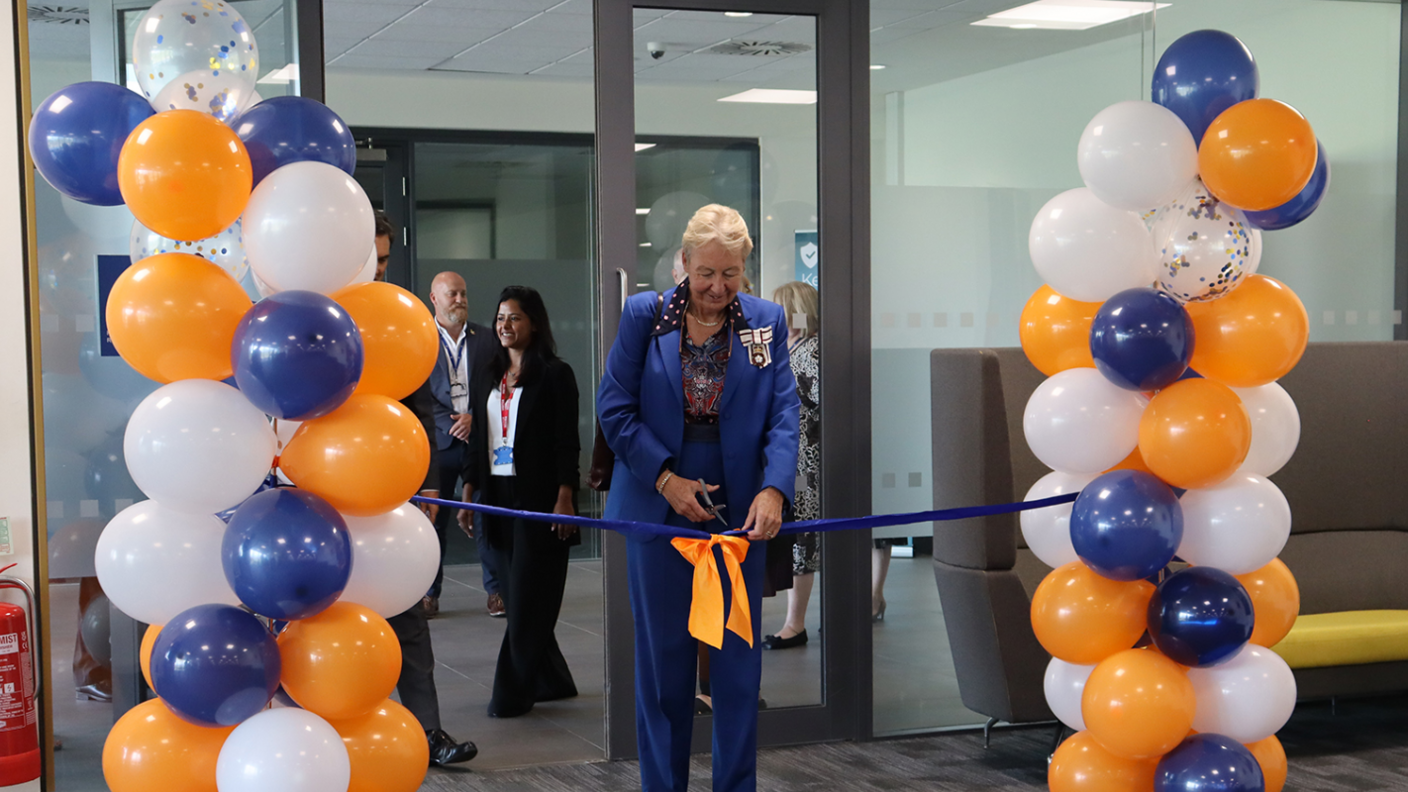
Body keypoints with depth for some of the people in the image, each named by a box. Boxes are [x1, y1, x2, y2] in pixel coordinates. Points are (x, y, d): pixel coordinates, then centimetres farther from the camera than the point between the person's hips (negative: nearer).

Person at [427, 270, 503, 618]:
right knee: (433, 518, 2)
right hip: (438, 442, -1)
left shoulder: (486, 338, 9)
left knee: (487, 515, 2)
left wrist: (475, 418, -6)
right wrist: (451, 426, -9)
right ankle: (429, 592, 12)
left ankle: (495, 589, 11)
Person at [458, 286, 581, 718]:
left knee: (527, 599, -3)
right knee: (516, 595, 9)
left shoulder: (554, 374, -5)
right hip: (499, 496, 7)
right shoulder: (489, 378, 14)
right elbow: (477, 441, 15)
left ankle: (512, 693, 2)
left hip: (538, 497, -6)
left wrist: (564, 499, -16)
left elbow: (567, 442, -9)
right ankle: (552, 680, 21)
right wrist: (468, 494, 9)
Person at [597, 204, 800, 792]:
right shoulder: (644, 315, 0)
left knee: (739, 656, 6)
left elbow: (784, 414, -4)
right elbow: (615, 409, -2)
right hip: (658, 507, -1)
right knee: (662, 655, 6)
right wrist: (666, 479, -11)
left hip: (740, 512, 1)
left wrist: (773, 488, -20)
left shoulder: (766, 322, 3)